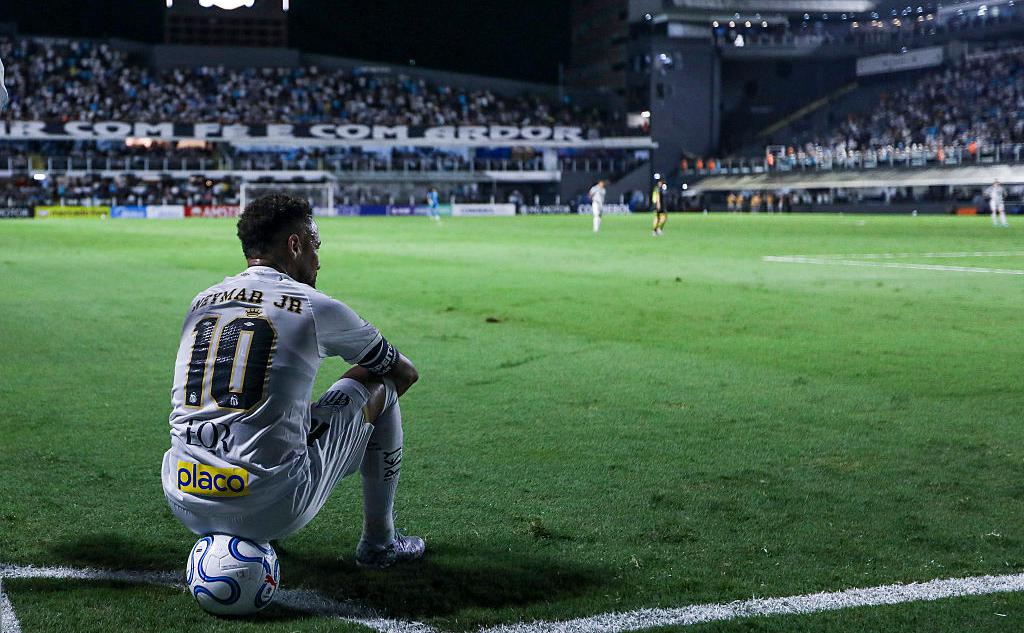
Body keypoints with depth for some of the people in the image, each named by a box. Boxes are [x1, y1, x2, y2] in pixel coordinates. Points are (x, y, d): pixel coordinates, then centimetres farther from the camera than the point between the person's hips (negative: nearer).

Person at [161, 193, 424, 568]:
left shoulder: (201, 303, 14)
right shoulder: (316, 308, 1)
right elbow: (406, 372, 18)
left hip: (186, 507, 5)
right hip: (273, 508, -5)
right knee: (380, 384, 18)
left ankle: (224, 538, 27)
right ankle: (379, 542, 28)